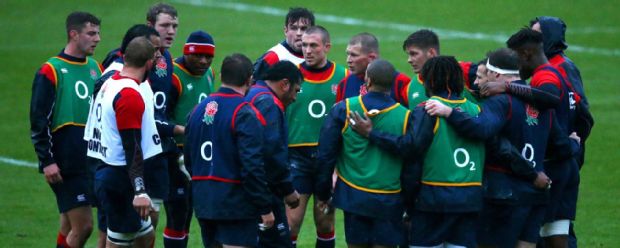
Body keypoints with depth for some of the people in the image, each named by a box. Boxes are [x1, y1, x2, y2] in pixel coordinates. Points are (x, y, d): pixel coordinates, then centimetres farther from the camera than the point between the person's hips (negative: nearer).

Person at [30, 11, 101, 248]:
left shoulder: (95, 67, 12)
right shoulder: (51, 71, -9)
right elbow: (38, 121, -10)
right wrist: (47, 161, -15)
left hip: (92, 163, 7)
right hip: (66, 165, -7)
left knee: (69, 226, 12)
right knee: (82, 226, -11)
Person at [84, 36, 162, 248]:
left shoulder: (109, 84, 11)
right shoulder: (130, 94, -18)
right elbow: (132, 147, -24)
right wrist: (140, 191, -27)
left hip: (107, 172, 10)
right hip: (120, 177, -10)